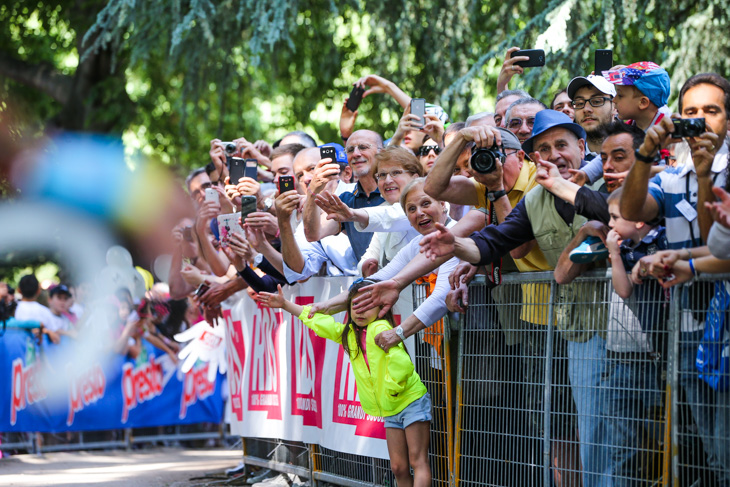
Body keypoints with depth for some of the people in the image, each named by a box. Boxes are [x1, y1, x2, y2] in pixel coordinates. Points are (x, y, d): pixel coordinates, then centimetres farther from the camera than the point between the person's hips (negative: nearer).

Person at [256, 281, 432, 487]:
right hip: (390, 411, 8)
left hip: (412, 402, -8)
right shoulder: (349, 334, 7)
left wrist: (392, 387, -24)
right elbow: (319, 321, 17)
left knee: (418, 462, -8)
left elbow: (399, 360, -35)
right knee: (398, 467, 7)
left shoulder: (379, 329, -20)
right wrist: (285, 305, 18)